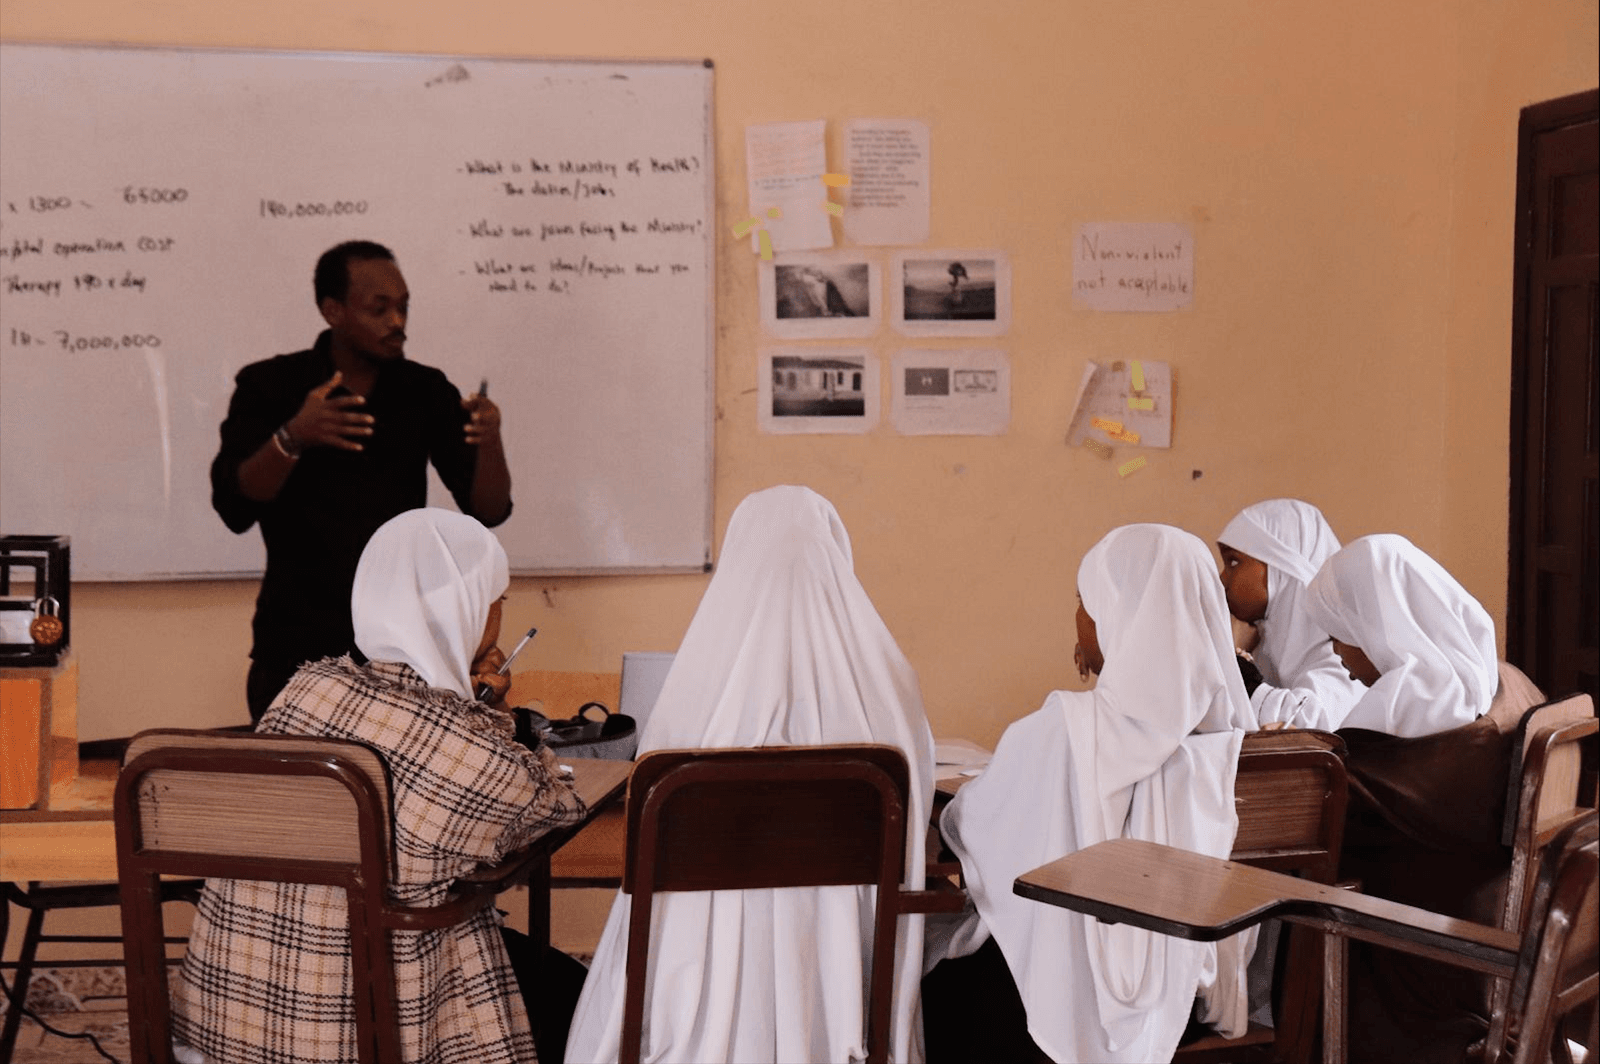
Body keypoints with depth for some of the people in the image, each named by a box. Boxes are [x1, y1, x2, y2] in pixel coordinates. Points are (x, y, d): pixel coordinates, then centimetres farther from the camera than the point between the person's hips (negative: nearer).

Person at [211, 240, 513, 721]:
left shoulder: (426, 391, 3)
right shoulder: (268, 386, -2)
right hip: (297, 646, -1)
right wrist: (292, 438, -31)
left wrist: (490, 440, -22)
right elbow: (234, 507, -13)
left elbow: (488, 511, -2)